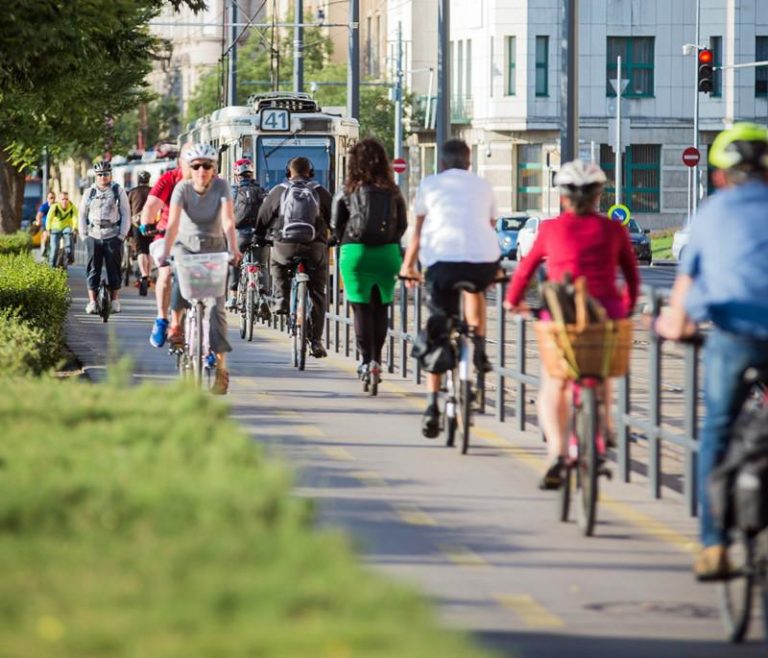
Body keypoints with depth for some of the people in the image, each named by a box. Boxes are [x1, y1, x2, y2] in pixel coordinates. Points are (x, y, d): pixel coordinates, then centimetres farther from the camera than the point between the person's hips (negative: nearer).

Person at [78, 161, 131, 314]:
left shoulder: (118, 192, 4)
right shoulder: (89, 193, 11)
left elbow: (126, 214, 3)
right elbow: (82, 214, 15)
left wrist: (122, 234, -5)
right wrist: (84, 234, 6)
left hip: (113, 236, -2)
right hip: (94, 236, 2)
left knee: (114, 269, -2)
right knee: (93, 269, -2)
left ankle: (115, 300, 5)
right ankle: (92, 302, -1)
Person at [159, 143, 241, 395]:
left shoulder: (221, 186, -14)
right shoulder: (182, 188, -15)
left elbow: (228, 220, -24)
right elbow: (173, 223, -25)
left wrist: (234, 249, -40)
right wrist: (165, 253, -40)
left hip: (214, 247, 0)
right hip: (186, 244, 0)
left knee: (216, 304, -11)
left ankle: (221, 365, -11)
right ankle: (176, 323, -4)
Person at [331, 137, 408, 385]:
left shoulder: (347, 191, -3)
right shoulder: (393, 192, 2)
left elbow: (336, 226, 2)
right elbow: (403, 224, 7)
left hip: (356, 253, -2)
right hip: (387, 253, 2)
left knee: (361, 308, 3)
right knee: (381, 307, 13)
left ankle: (366, 360, -2)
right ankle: (376, 358, 13)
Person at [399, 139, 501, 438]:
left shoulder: (430, 184, 18)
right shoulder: (482, 186, 23)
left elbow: (418, 231, 18)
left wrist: (407, 266, 30)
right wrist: (496, 268, 43)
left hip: (442, 259, -2)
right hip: (484, 260, 2)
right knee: (476, 288, 37)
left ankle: (432, 405, -3)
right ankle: (479, 348, 19)